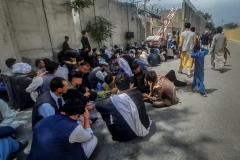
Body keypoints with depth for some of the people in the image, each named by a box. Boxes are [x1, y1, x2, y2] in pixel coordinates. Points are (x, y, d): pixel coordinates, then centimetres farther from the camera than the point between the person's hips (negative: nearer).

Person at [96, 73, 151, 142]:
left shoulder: (116, 100, -23)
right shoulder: (138, 93, -7)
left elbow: (98, 104, -7)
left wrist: (110, 100, 12)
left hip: (130, 134, -5)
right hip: (145, 127, 6)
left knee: (108, 113, 6)